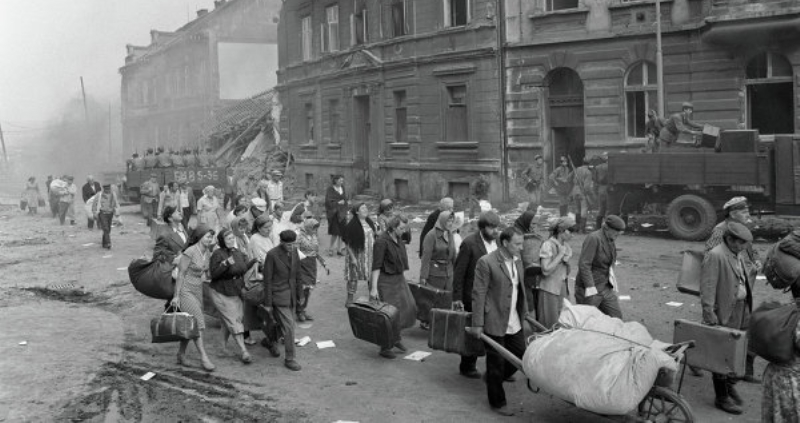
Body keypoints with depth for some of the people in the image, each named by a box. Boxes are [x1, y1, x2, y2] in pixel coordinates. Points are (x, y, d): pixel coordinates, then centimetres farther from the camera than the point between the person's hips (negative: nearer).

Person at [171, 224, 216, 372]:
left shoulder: (207, 253, 6)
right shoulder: (190, 252, -17)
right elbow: (180, 274, -15)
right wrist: (176, 296, -15)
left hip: (198, 290, 7)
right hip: (185, 291, -7)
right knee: (197, 322, -15)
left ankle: (181, 353, 25)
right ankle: (204, 357, -16)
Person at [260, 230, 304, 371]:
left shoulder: (294, 251, 0)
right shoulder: (272, 255, -18)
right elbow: (267, 280, -13)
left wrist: (300, 294, 12)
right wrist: (268, 304, -10)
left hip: (291, 295, 6)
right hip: (279, 295, -6)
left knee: (283, 323, 19)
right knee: (289, 326, -8)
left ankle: (271, 341, 47)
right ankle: (289, 359, 4)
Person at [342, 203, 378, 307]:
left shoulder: (369, 222, 4)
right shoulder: (352, 225, -16)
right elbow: (347, 242, -15)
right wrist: (352, 257, -16)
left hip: (370, 254, 6)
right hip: (357, 254, -6)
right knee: (354, 277, 4)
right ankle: (350, 299, 17)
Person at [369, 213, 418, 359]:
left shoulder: (399, 239, 7)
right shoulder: (382, 241, -17)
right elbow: (376, 265, -20)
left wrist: (403, 279, 18)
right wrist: (373, 288, -23)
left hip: (398, 278, 8)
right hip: (384, 280, -8)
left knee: (408, 307, 3)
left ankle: (396, 338, 23)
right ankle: (385, 348, 9)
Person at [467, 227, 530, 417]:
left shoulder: (517, 261, 7)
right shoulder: (486, 262, -16)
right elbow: (478, 295, -15)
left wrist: (525, 312, 17)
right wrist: (477, 324, -15)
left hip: (515, 323, 7)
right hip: (494, 323, -7)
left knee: (520, 357, 13)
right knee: (497, 363, 5)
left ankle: (493, 378, 38)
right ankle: (497, 402, 23)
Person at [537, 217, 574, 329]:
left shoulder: (565, 246, 12)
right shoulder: (548, 245, -11)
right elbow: (546, 270, -19)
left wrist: (566, 262, 0)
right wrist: (560, 254, -15)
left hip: (562, 290, 7)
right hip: (549, 290, -7)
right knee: (549, 327, -6)